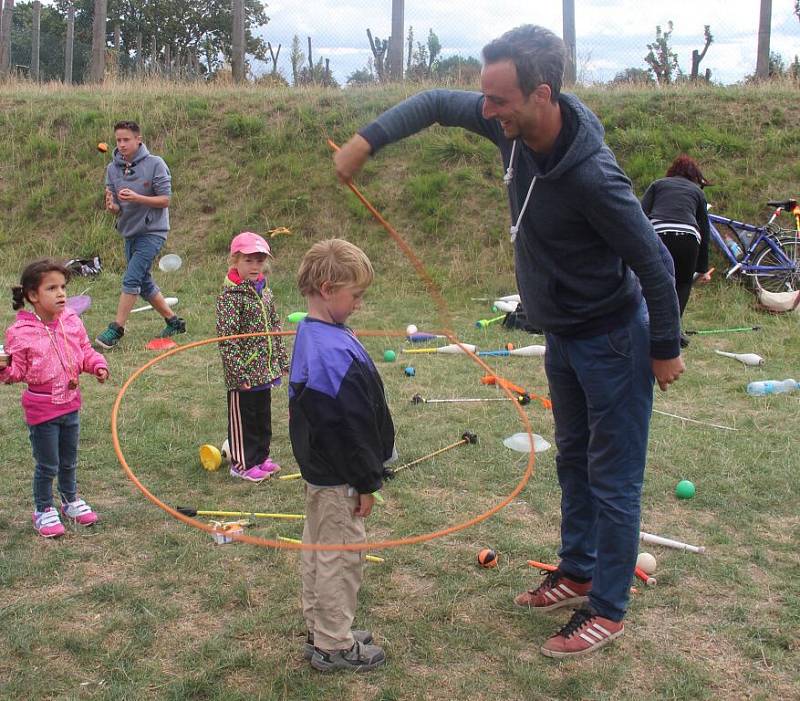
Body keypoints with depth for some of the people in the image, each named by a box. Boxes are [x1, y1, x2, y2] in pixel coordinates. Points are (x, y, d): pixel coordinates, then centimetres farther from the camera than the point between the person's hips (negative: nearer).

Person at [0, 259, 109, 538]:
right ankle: (43, 511, 27)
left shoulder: (72, 321, -3)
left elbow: (85, 351, 10)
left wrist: (97, 365, -8)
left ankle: (71, 500, 44)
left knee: (69, 460, 22)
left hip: (70, 403, 5)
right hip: (41, 408, -5)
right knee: (47, 465, 6)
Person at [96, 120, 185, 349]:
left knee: (131, 279, -15)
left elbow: (165, 200, -13)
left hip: (152, 230, -7)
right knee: (144, 283, 13)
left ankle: (117, 329, -8)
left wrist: (136, 198, -25)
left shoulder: (155, 164, -11)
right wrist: (111, 205, -20)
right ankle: (174, 321, 28)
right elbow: (116, 209, 4)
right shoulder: (113, 168, 3)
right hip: (130, 231, 7)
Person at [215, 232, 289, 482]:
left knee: (263, 416, 19)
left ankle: (260, 456, 34)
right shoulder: (229, 297, -17)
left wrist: (282, 360, 15)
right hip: (243, 373, -8)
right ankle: (242, 464, 18)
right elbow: (227, 339, -20)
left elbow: (275, 328, 16)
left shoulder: (264, 290, 8)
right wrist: (239, 372, -22)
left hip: (265, 371, 8)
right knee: (242, 418, 6)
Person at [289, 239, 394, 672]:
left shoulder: (310, 335, 7)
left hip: (319, 469, 11)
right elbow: (348, 425, -25)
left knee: (319, 549, 20)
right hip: (338, 478, -11)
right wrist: (366, 483, -16)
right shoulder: (335, 351, -27)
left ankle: (320, 629, 36)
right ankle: (334, 646, 17)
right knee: (340, 558, 3)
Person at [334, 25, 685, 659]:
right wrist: (367, 139, -7)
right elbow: (436, 103, 3)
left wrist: (666, 348, -13)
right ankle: (578, 571, 40)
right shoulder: (515, 126, -12)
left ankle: (608, 610, 20)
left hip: (612, 341, -9)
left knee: (613, 479, 5)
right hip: (563, 334, 9)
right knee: (574, 460, 22)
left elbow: (653, 261, -23)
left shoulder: (591, 176, -34)